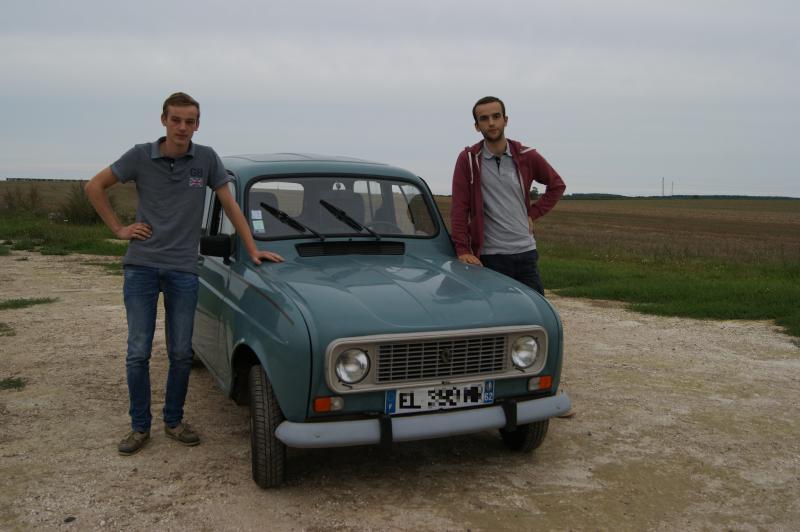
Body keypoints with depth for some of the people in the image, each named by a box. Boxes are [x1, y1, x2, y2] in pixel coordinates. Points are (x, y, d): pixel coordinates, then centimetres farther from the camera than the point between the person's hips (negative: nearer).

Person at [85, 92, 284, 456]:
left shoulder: (207, 159, 0)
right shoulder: (141, 156, -3)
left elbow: (230, 206, 5)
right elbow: (94, 187, 8)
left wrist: (253, 250, 2)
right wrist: (118, 229, 2)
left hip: (183, 270, 1)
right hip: (142, 266, -1)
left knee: (181, 353, 5)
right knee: (138, 353, 1)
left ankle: (174, 421, 21)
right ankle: (140, 426, 14)